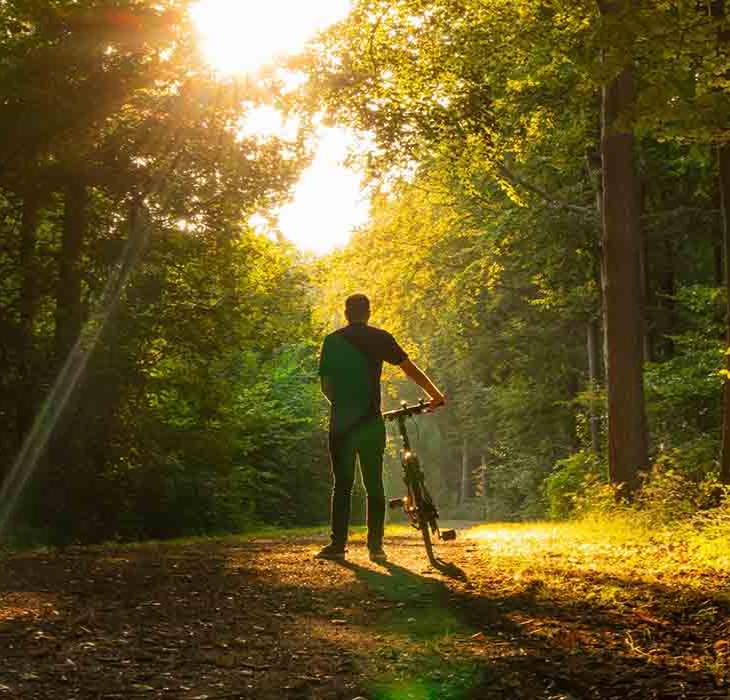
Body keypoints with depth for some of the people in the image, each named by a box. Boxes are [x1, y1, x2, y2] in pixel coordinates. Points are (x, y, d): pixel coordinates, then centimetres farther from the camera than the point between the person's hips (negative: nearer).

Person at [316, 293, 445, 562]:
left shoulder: (332, 341, 4)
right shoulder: (380, 338, 2)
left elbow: (325, 384, 6)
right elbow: (410, 369, 2)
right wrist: (436, 395, 11)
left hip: (342, 422, 0)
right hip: (371, 423, 0)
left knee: (342, 485, 5)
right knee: (374, 485, 7)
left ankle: (338, 545, 2)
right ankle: (376, 546, 6)